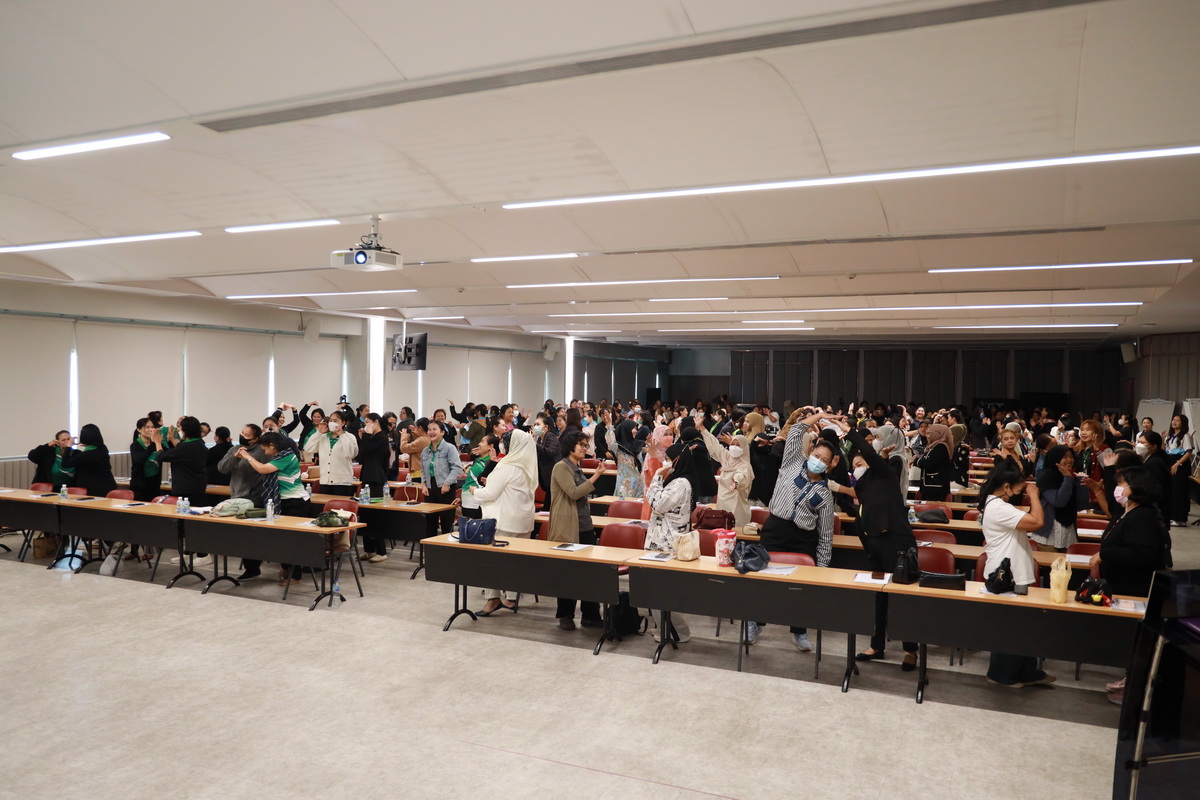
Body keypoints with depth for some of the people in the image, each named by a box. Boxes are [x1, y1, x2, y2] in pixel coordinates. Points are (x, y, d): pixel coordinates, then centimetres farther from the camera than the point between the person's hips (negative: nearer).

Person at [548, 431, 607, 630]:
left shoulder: (578, 469, 15)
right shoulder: (561, 467, -9)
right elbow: (573, 493, -20)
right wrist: (596, 476, -18)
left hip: (585, 527, 8)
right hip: (567, 529, -8)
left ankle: (590, 615, 14)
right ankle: (565, 615, 16)